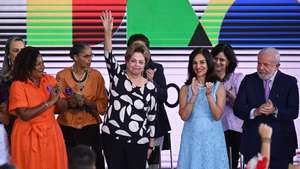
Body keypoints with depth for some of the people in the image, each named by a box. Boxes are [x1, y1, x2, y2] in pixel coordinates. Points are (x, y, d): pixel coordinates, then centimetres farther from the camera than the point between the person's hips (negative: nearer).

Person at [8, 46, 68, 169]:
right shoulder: (18, 85, -11)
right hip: (29, 136, -4)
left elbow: (62, 108, 5)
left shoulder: (50, 80, 4)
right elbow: (25, 115, -20)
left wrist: (57, 99, -16)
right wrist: (49, 102, -19)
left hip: (51, 133, 4)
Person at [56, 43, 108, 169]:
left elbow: (103, 104, 1)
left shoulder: (96, 76, 3)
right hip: (67, 128, -1)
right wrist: (69, 103, -17)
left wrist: (87, 102, -15)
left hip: (90, 127, 1)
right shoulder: (62, 75, 0)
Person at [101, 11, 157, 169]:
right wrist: (108, 31, -29)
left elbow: (152, 117, 8)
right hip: (112, 138, 0)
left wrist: (151, 144, 8)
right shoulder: (117, 76, 3)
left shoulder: (150, 87, 4)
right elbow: (109, 57, -14)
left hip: (138, 142, 0)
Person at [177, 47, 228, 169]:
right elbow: (184, 116, -6)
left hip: (212, 138, -1)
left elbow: (217, 116, -7)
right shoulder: (186, 88, 4)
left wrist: (209, 95, -19)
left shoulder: (219, 87, 0)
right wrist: (194, 95, -16)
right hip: (192, 137, 1)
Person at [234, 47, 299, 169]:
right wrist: (255, 112, -18)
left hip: (280, 145, -1)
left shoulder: (289, 82, 2)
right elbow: (237, 108, 1)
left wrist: (275, 111, -23)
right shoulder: (249, 80, 7)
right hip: (253, 143, 1)